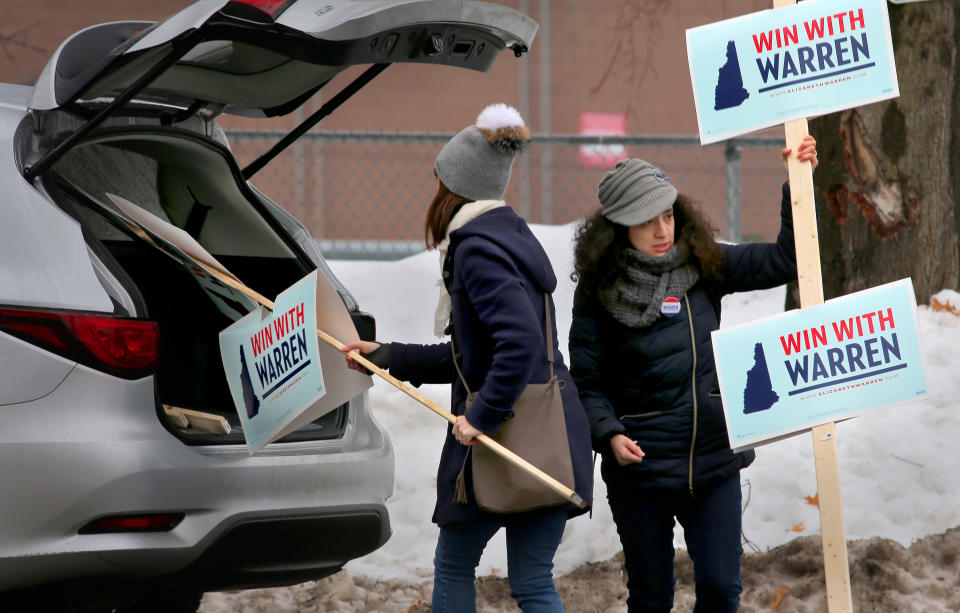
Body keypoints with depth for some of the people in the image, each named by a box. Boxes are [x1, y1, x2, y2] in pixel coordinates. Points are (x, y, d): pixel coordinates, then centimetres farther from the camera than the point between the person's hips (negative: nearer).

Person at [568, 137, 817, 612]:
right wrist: (609, 434, -21)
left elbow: (784, 261, 5)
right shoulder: (598, 292, -5)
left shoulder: (704, 266, 2)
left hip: (713, 461, 2)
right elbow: (587, 383, -4)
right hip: (640, 467, -2)